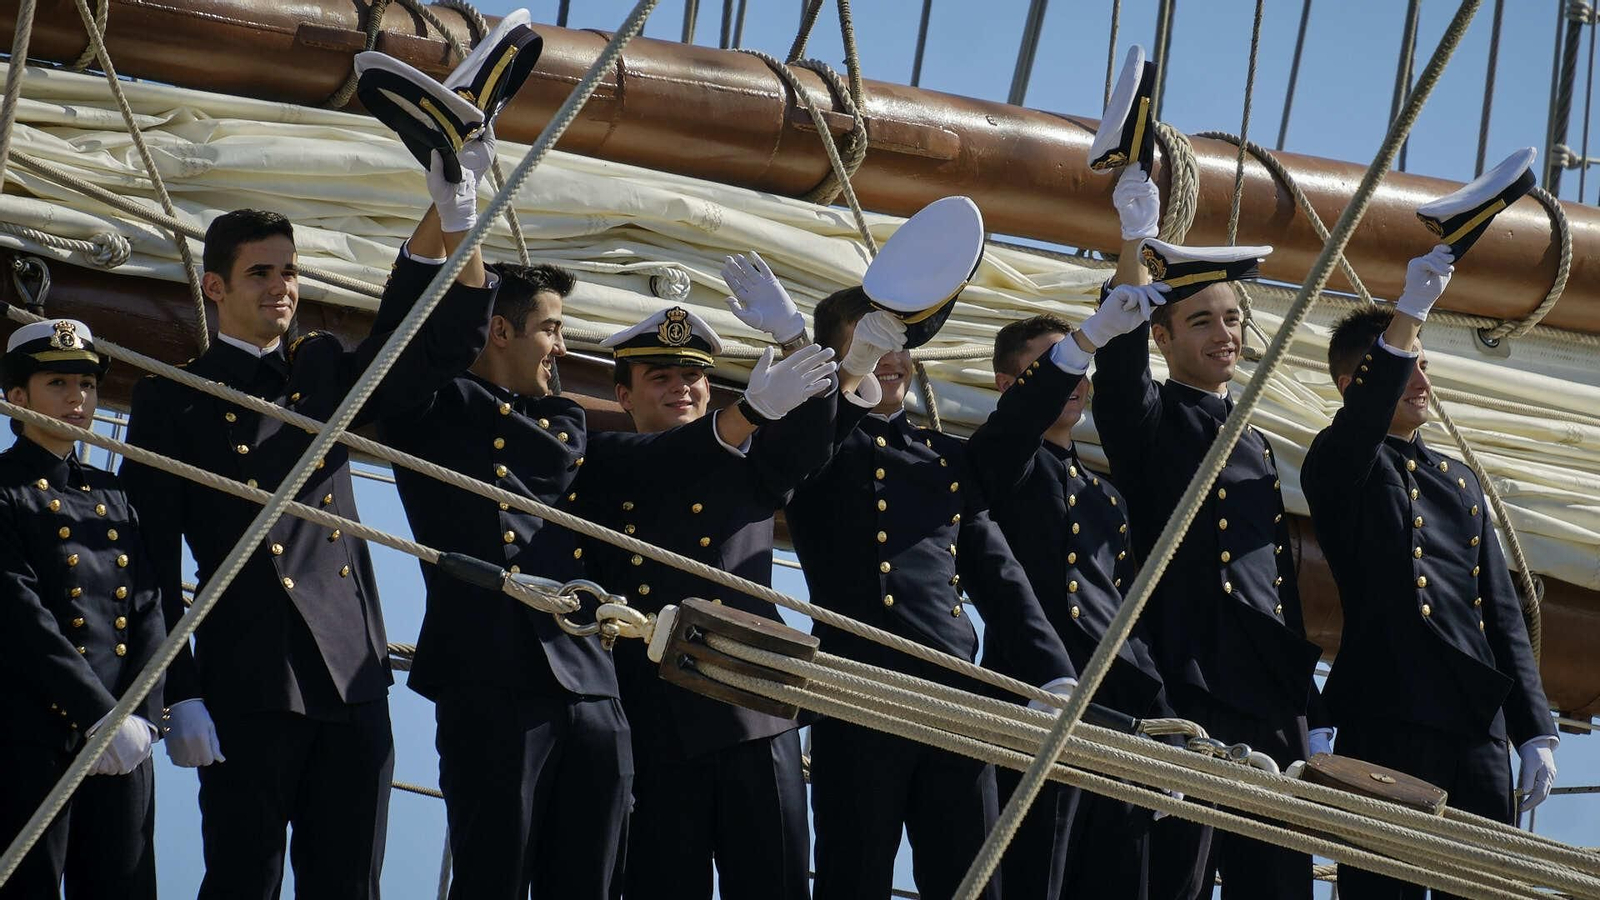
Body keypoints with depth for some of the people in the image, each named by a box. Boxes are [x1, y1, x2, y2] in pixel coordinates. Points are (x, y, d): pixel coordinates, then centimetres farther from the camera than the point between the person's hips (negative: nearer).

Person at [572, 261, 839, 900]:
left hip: (756, 719, 2)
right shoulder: (599, 468, 11)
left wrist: (792, 336, -21)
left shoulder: (746, 464, 17)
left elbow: (810, 439, -2)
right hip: (651, 723, -2)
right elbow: (650, 467, -11)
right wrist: (750, 411, -25)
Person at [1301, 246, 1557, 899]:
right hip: (1385, 725, -5)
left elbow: (1502, 613, 19)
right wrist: (1409, 312, -32)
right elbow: (1362, 421, -20)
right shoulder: (1338, 471, 5)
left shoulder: (1459, 483, 23)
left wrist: (1534, 730, 9)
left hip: (1479, 732, 5)